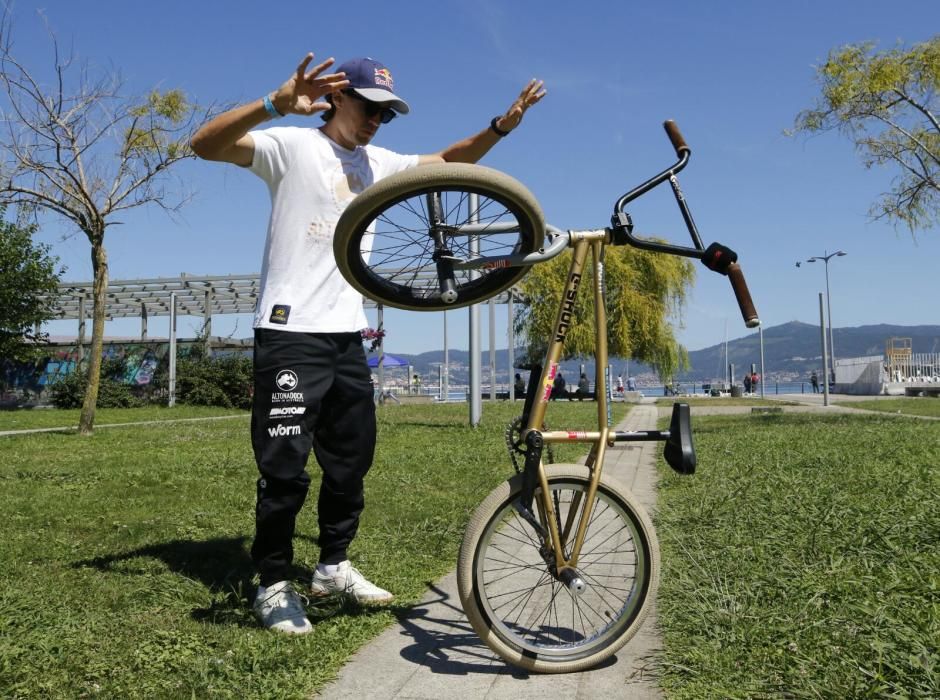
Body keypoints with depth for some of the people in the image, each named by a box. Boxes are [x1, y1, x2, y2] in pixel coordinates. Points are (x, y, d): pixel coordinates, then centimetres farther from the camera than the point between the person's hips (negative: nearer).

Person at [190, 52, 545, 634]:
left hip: (348, 333, 7)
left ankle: (334, 565, 28)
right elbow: (205, 145, -19)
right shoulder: (292, 145, -6)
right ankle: (274, 584, 11)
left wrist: (500, 127, 4)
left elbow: (448, 162, 21)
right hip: (291, 331, -7)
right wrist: (276, 104, -36)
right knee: (285, 466, -5)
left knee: (352, 457, 12)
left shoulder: (377, 163, 14)